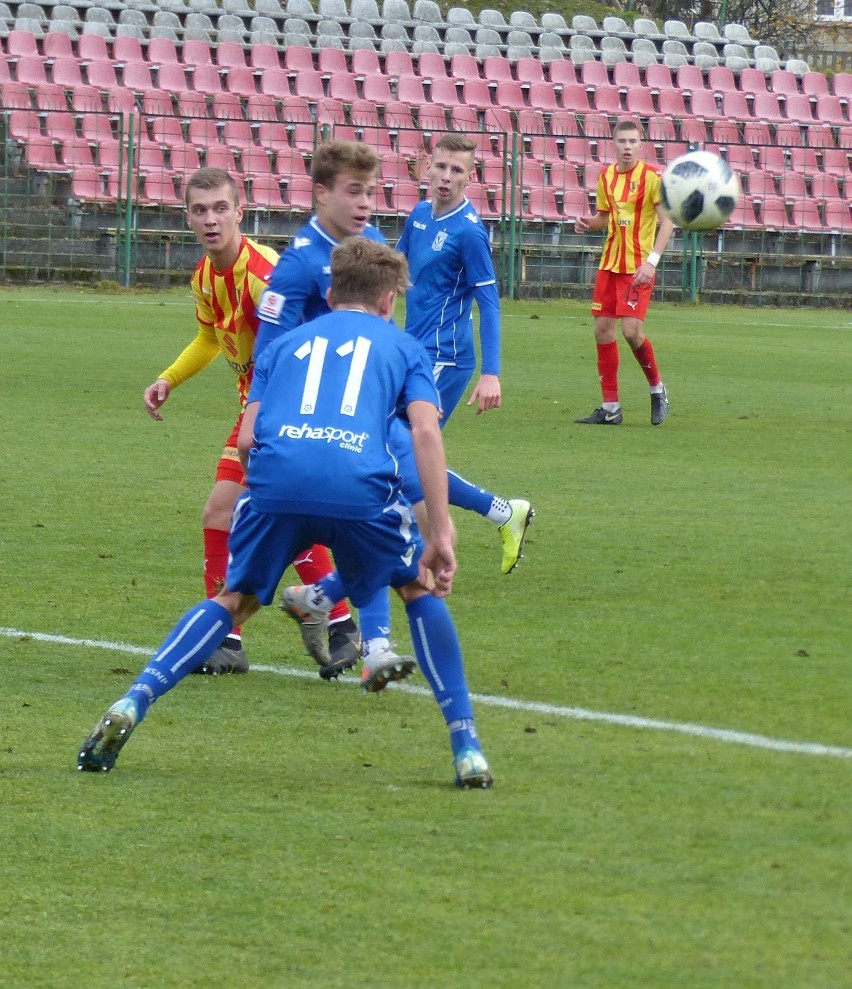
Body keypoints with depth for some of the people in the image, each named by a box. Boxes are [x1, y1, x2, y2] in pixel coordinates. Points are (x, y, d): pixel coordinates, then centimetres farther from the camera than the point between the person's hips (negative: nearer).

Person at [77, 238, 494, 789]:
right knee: (420, 587, 24)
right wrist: (441, 536, 5)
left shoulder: (286, 345, 32)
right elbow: (426, 431, 9)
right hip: (361, 482, -2)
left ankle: (133, 705, 3)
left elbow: (247, 439, 20)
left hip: (276, 476, 2)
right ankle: (466, 746, 15)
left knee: (235, 599, 23)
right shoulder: (403, 348, 26)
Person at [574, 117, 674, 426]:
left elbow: (666, 223, -12)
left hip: (638, 267, -6)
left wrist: (651, 261, -23)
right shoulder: (606, 177, 9)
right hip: (610, 263, 6)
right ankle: (610, 408, 11)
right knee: (603, 330, 3)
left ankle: (657, 389, 9)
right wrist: (589, 224, -2)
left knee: (632, 330, -16)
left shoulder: (651, 177, -10)